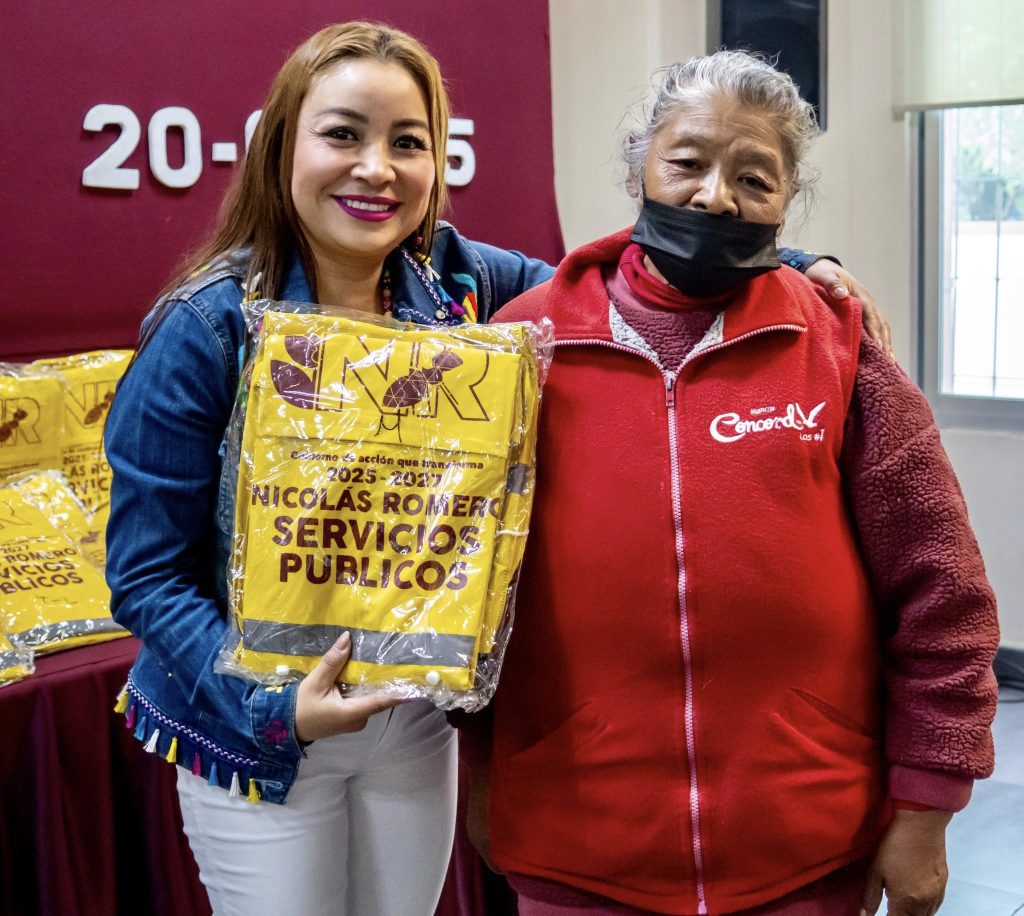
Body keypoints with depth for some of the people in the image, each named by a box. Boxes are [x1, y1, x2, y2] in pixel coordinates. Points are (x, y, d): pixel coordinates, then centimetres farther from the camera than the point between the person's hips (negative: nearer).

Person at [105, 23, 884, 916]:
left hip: (419, 721, 4)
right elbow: (147, 573, -14)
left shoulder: (462, 282, -7)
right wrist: (272, 706, -25)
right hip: (258, 733, -4)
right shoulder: (206, 330, -17)